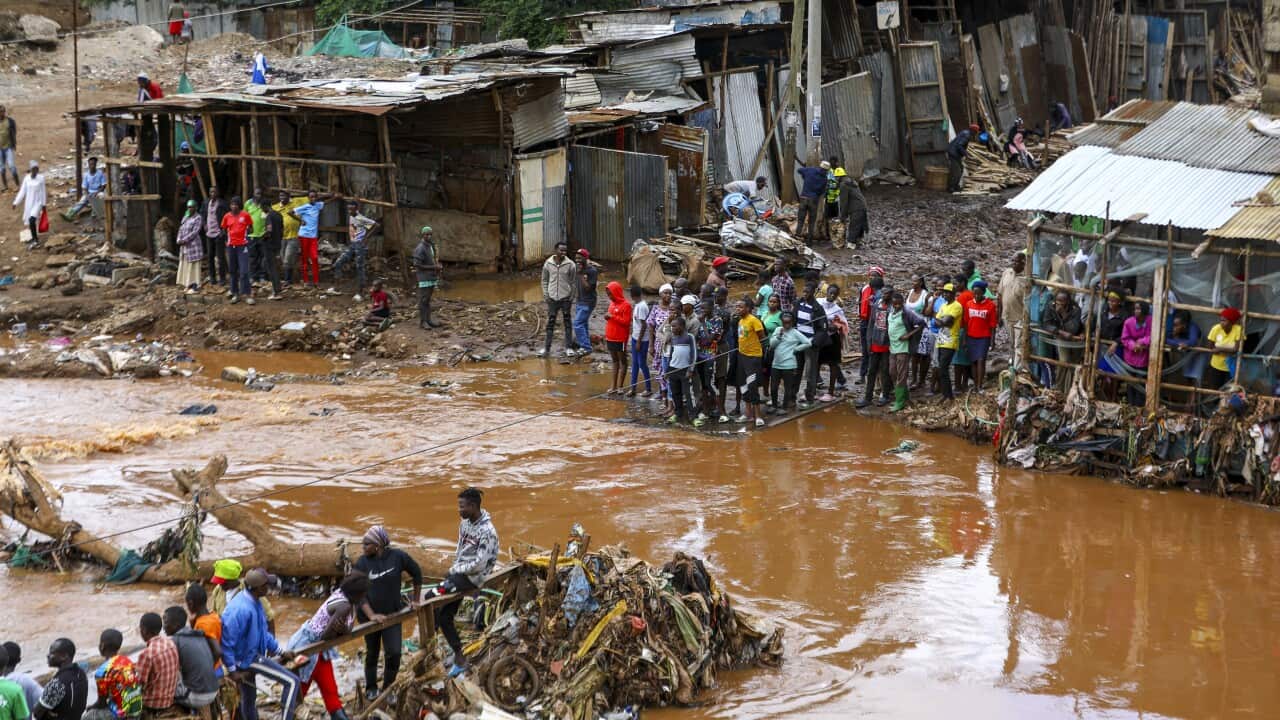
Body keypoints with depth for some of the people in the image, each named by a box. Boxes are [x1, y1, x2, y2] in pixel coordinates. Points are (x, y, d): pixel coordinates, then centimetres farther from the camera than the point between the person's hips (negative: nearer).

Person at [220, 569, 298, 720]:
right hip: (246, 659, -9)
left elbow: (263, 632, 16)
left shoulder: (254, 603, 1)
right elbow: (226, 641, -26)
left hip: (252, 655, 9)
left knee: (248, 697, 24)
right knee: (292, 682, -11)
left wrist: (280, 651, 15)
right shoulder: (241, 609, -30)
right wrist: (232, 671, -20)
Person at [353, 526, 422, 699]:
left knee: (394, 653, -7)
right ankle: (371, 688, 32)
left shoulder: (398, 556, -15)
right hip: (370, 615, 0)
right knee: (372, 653, 13)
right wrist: (371, 615, -29)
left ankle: (388, 689, 14)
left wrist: (416, 599, 8)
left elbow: (416, 573, 2)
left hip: (392, 613, 0)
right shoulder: (362, 563, -15)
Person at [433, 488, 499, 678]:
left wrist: (457, 570, -13)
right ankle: (459, 659, 13)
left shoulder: (487, 532, -20)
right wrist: (454, 568, 5)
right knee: (444, 618, 5)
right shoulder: (465, 523, 7)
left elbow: (479, 564, -22)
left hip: (472, 578, -9)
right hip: (460, 573, 9)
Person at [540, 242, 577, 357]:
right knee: (550, 323, 5)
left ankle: (569, 347, 12)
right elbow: (544, 280, 9)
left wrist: (572, 296, -4)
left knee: (567, 322, 5)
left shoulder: (570, 264, -6)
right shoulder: (548, 263, -1)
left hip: (565, 298, -1)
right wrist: (545, 294, 1)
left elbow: (574, 282, 1)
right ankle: (546, 348, 9)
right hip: (552, 298, 1)